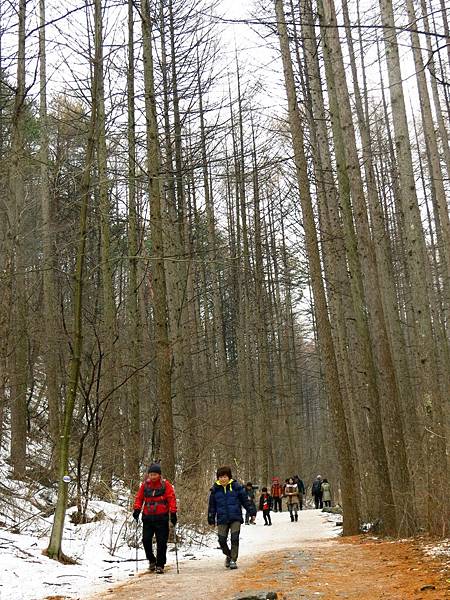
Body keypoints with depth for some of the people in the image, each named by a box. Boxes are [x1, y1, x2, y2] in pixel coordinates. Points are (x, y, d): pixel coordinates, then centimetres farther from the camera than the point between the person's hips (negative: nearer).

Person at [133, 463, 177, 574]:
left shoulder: (166, 485, -2)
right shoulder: (145, 485, 7)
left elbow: (171, 498, -5)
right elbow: (139, 498, 11)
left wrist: (173, 513, -13)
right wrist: (137, 509, -3)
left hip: (161, 518, -2)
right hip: (147, 518, 3)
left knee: (161, 542, -1)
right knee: (146, 540, -1)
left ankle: (160, 565, 11)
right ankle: (151, 560, 22)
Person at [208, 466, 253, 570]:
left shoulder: (236, 486, -1)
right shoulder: (215, 489, 3)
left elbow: (245, 500, 6)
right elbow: (212, 506, 12)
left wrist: (252, 512, 5)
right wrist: (211, 519, 13)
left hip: (235, 518, -2)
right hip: (222, 519, 2)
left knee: (235, 538, -10)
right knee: (222, 540, 0)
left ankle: (233, 560, 3)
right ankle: (228, 555, 27)